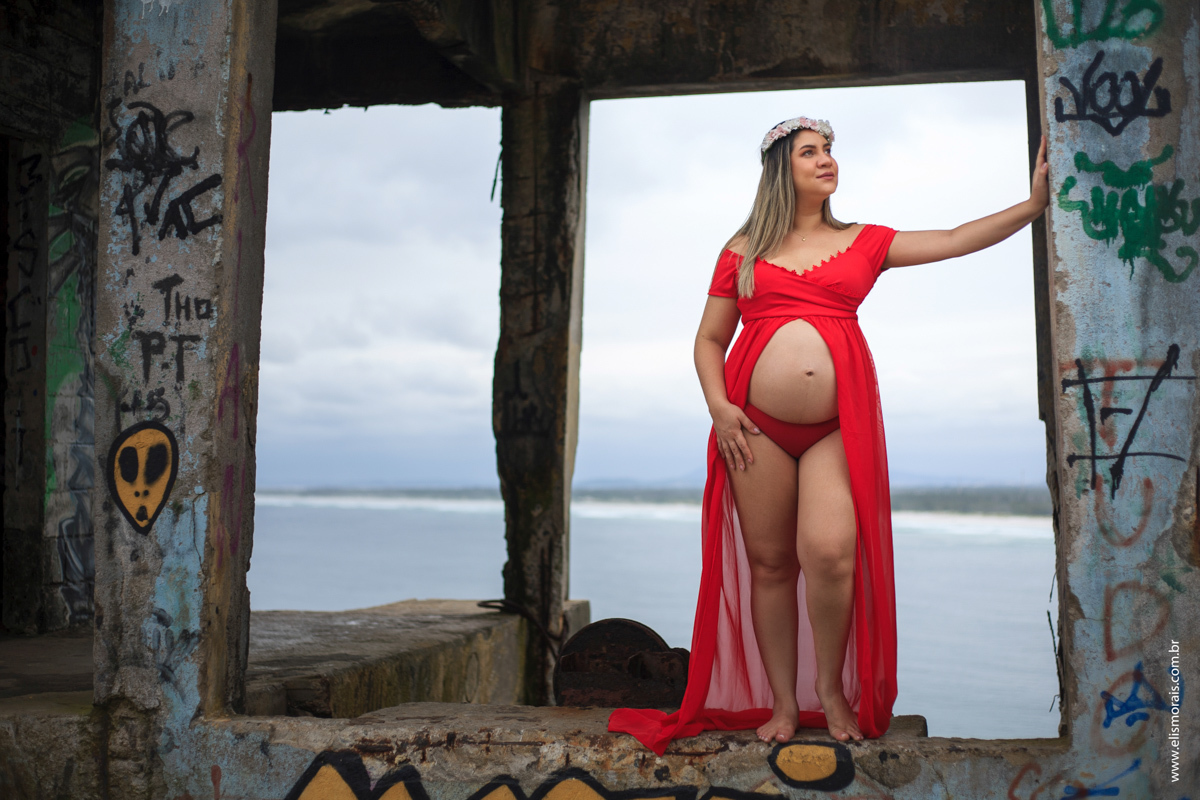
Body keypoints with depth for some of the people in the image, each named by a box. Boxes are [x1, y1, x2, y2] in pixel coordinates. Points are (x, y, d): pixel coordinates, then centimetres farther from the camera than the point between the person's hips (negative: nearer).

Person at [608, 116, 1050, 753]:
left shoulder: (864, 243, 15)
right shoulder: (742, 251, 13)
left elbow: (958, 240, 11)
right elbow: (709, 340, 14)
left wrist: (1034, 203, 4)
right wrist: (718, 404, -2)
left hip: (837, 425, 0)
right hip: (756, 425, 1)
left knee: (829, 553, -17)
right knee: (769, 562, 2)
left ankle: (831, 689, 6)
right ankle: (783, 703, 14)